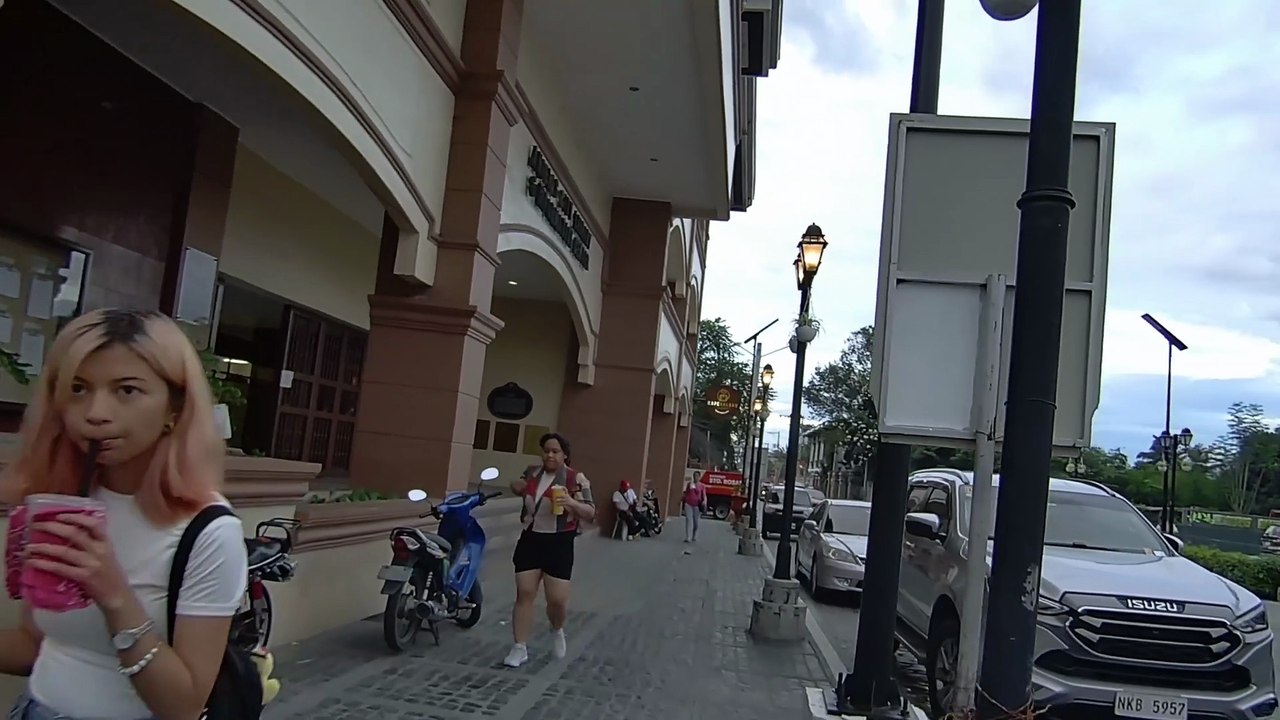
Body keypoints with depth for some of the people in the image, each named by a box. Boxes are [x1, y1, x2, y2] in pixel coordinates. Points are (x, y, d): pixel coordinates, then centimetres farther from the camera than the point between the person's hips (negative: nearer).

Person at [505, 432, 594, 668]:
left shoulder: (576, 479, -8)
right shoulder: (532, 472, 6)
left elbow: (590, 514, -10)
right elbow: (519, 487, 28)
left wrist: (572, 503, -28)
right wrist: (516, 486, 4)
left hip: (559, 544, -4)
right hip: (530, 540, 4)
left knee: (557, 600, -4)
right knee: (524, 594, 1)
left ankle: (557, 630, 30)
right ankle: (520, 649, 10)